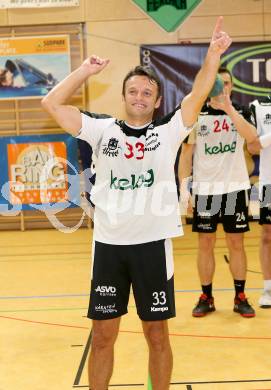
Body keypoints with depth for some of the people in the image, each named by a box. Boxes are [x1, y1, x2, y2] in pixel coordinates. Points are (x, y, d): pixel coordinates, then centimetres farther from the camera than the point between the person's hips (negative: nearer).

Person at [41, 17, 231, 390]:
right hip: (108, 244, 1)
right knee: (102, 335, 10)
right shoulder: (102, 129, 4)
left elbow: (198, 96, -8)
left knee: (157, 335, 10)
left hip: (153, 244, -1)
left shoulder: (168, 131, 3)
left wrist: (214, 53, -18)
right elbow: (52, 103, 2)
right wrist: (86, 70, -1)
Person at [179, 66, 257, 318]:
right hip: (205, 189, 0)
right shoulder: (196, 116, 1)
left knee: (236, 244, 6)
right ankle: (206, 298, 16)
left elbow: (251, 136, -18)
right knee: (205, 244, 5)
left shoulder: (241, 112, 3)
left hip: (235, 188, 1)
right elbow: (186, 154, 2)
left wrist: (228, 108, -25)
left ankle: (240, 298, 16)